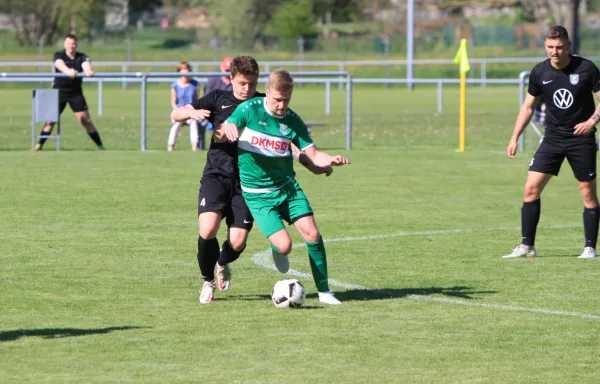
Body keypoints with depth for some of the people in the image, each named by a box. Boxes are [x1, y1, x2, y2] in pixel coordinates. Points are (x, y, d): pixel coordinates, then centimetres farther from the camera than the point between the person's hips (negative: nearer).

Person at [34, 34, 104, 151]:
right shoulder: (59, 55, -5)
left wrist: (88, 71, -47)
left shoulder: (82, 57, 0)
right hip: (59, 91, -1)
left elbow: (86, 64, -22)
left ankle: (100, 146, 2)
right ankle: (39, 145, 5)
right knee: (50, 119, -5)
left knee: (85, 119, -3)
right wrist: (68, 71, -51)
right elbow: (60, 64, -28)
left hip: (76, 93, 1)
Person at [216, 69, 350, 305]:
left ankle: (324, 291, 4)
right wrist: (225, 132, -37)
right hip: (257, 194, -3)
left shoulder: (293, 121, -2)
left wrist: (330, 160, -20)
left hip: (287, 186, 3)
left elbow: (312, 154, 2)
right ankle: (277, 252, 23)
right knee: (284, 245, -17)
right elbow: (221, 136, -11)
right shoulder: (249, 110, -9)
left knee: (312, 233, -11)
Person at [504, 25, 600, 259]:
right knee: (531, 188, -6)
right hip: (552, 137, 3)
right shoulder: (539, 72, -1)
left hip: (581, 138, -3)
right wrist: (515, 137, 6)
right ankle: (527, 246, 1)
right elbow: (528, 106, 10)